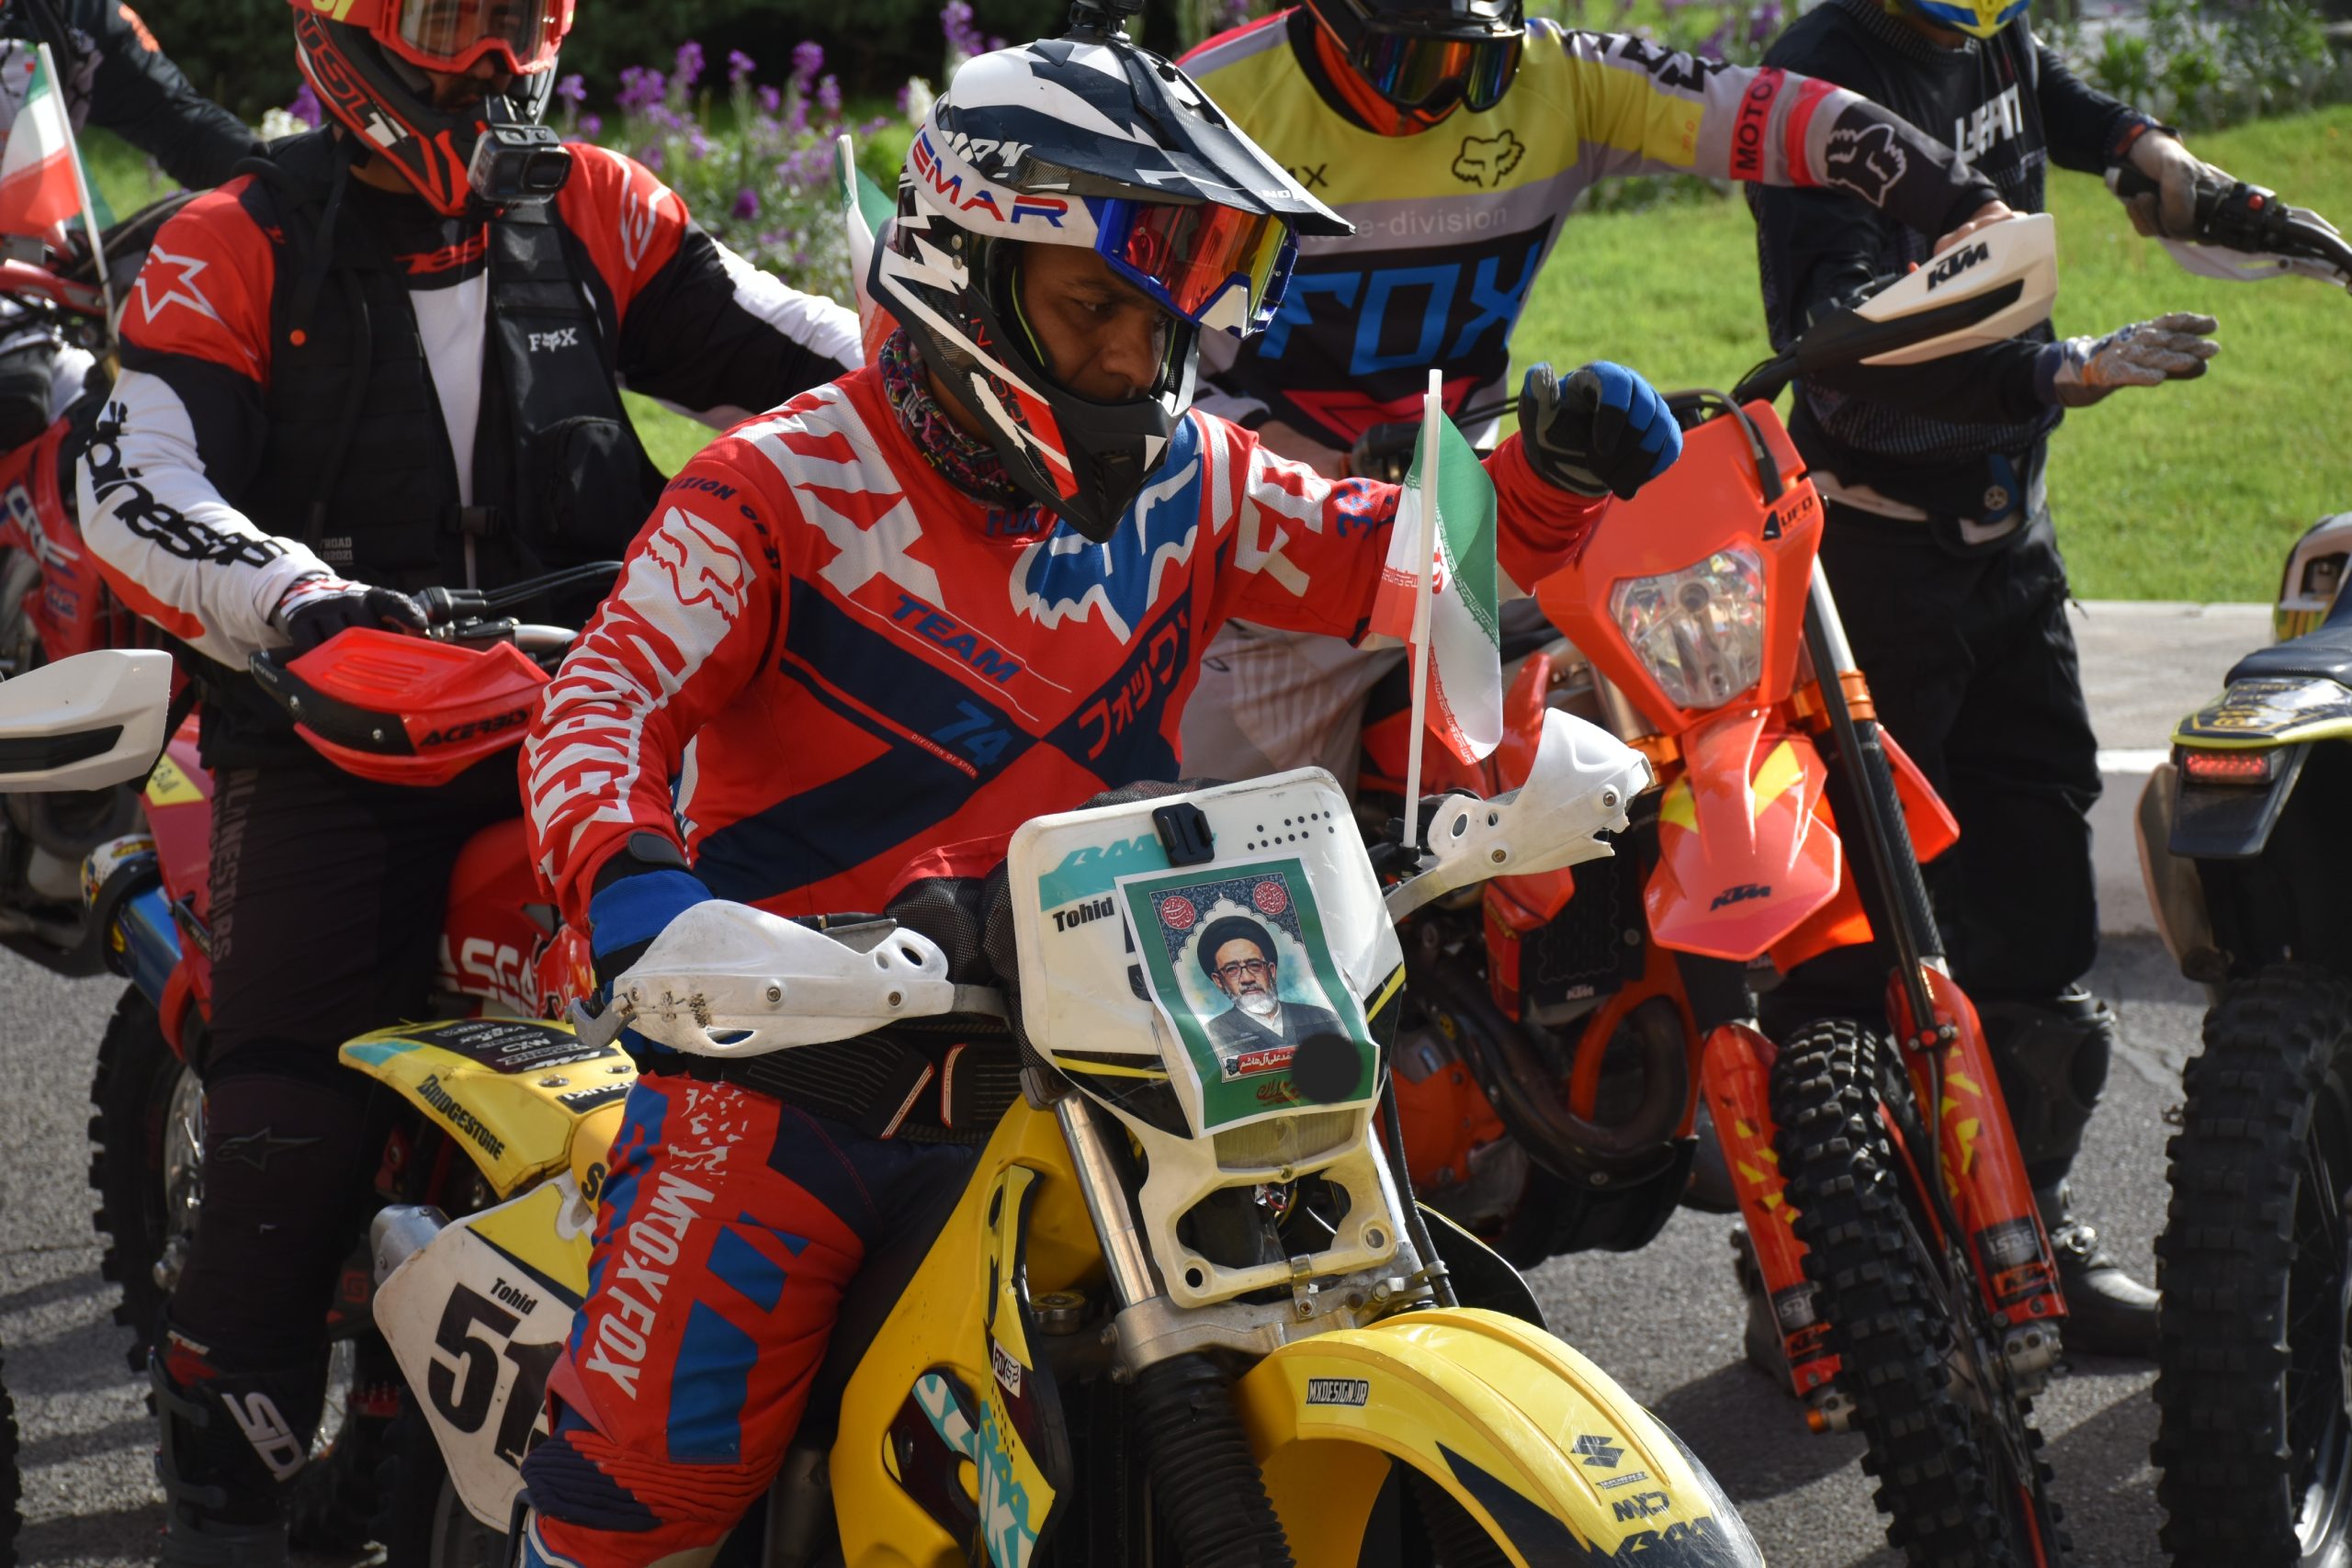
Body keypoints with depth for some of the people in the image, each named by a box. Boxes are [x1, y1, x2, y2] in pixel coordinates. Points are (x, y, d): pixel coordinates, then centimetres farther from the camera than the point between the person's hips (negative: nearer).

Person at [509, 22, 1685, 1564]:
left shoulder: (1188, 482, 9)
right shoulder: (788, 484, -8)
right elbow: (611, 693, -18)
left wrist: (1552, 468, -7)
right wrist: (628, 875, -39)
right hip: (787, 1059, -5)